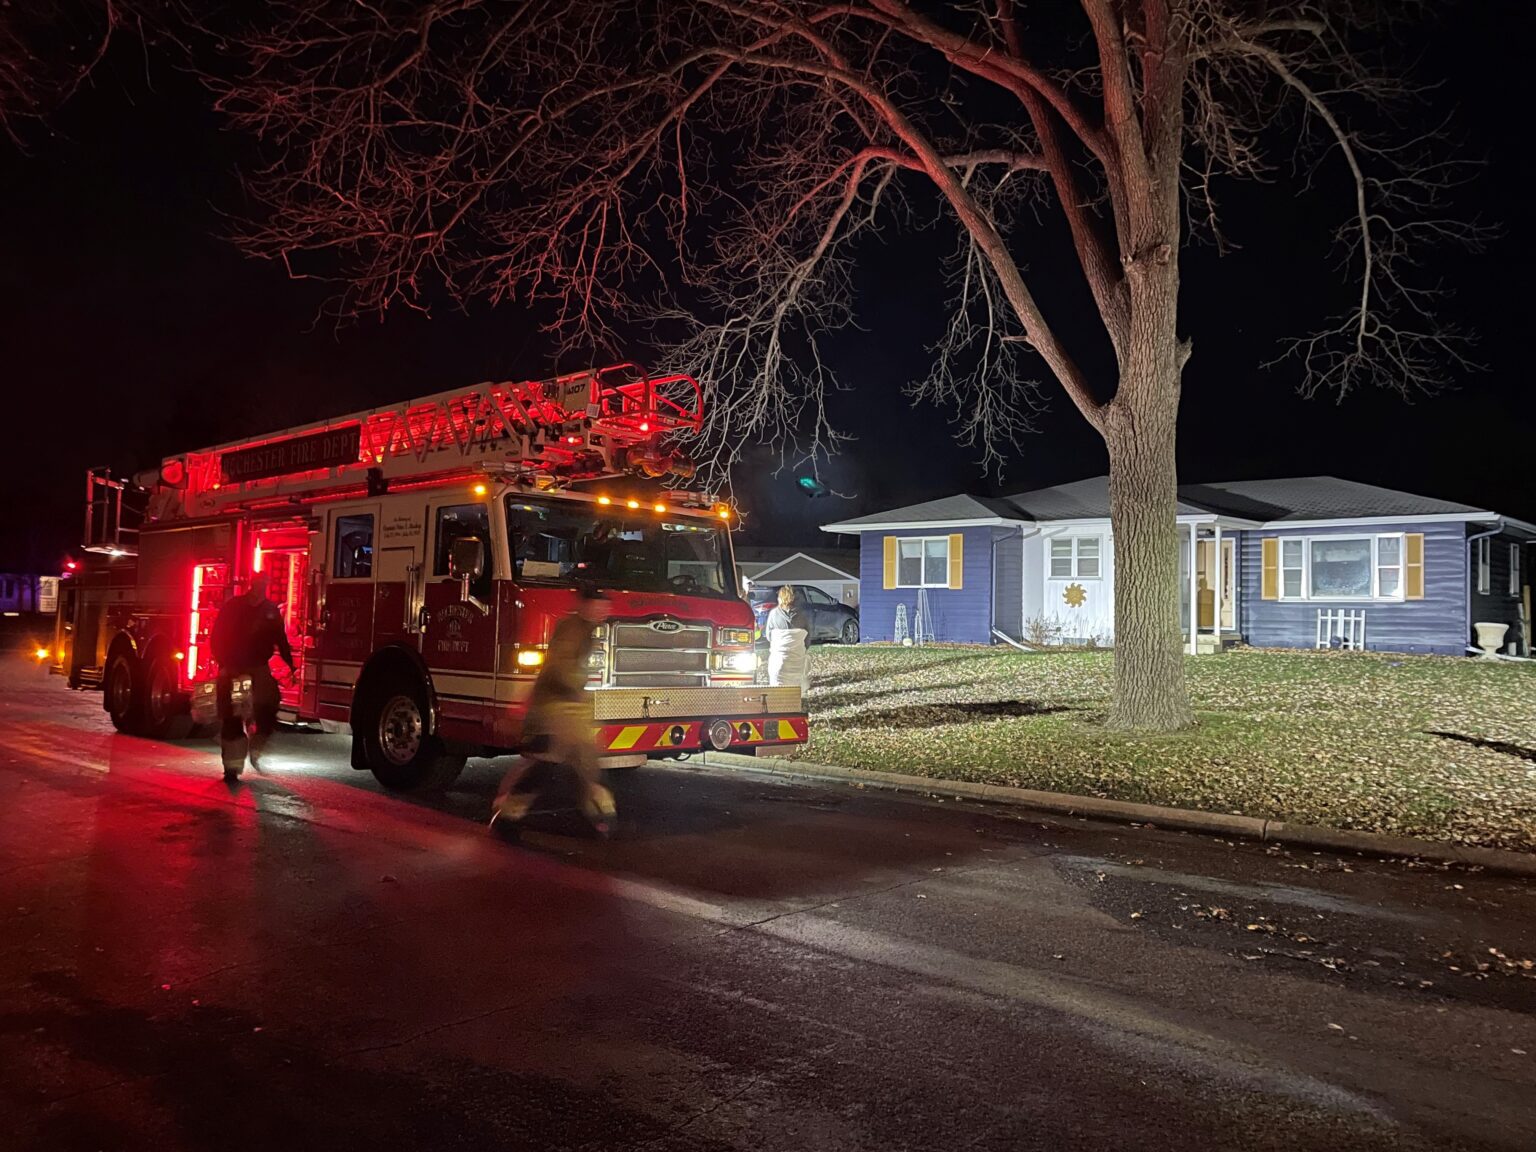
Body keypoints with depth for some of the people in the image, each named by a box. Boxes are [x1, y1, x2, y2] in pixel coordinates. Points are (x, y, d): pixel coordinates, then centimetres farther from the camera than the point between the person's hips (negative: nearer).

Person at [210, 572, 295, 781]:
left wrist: (290, 665, -1)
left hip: (259, 669, 2)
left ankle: (255, 751, 17)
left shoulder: (271, 610, 5)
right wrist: (223, 665, -13)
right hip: (232, 670, -2)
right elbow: (218, 636, -3)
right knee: (231, 719, -1)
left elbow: (281, 639, 8)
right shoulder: (232, 606, -2)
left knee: (267, 712, -8)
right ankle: (232, 767, 5)